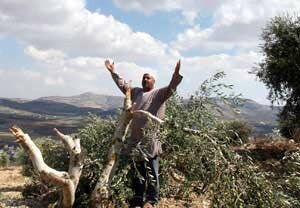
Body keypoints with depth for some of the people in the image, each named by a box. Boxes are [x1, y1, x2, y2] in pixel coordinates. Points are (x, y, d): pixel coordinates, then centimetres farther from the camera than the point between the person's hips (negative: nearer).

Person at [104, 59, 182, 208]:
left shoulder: (158, 94, 1)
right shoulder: (136, 92, 19)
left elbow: (170, 88, -15)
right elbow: (122, 85, 29)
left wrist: (176, 75, -32)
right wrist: (113, 72, 29)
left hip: (150, 139, -6)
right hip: (135, 139, 7)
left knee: (151, 172, 1)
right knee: (136, 171, 14)